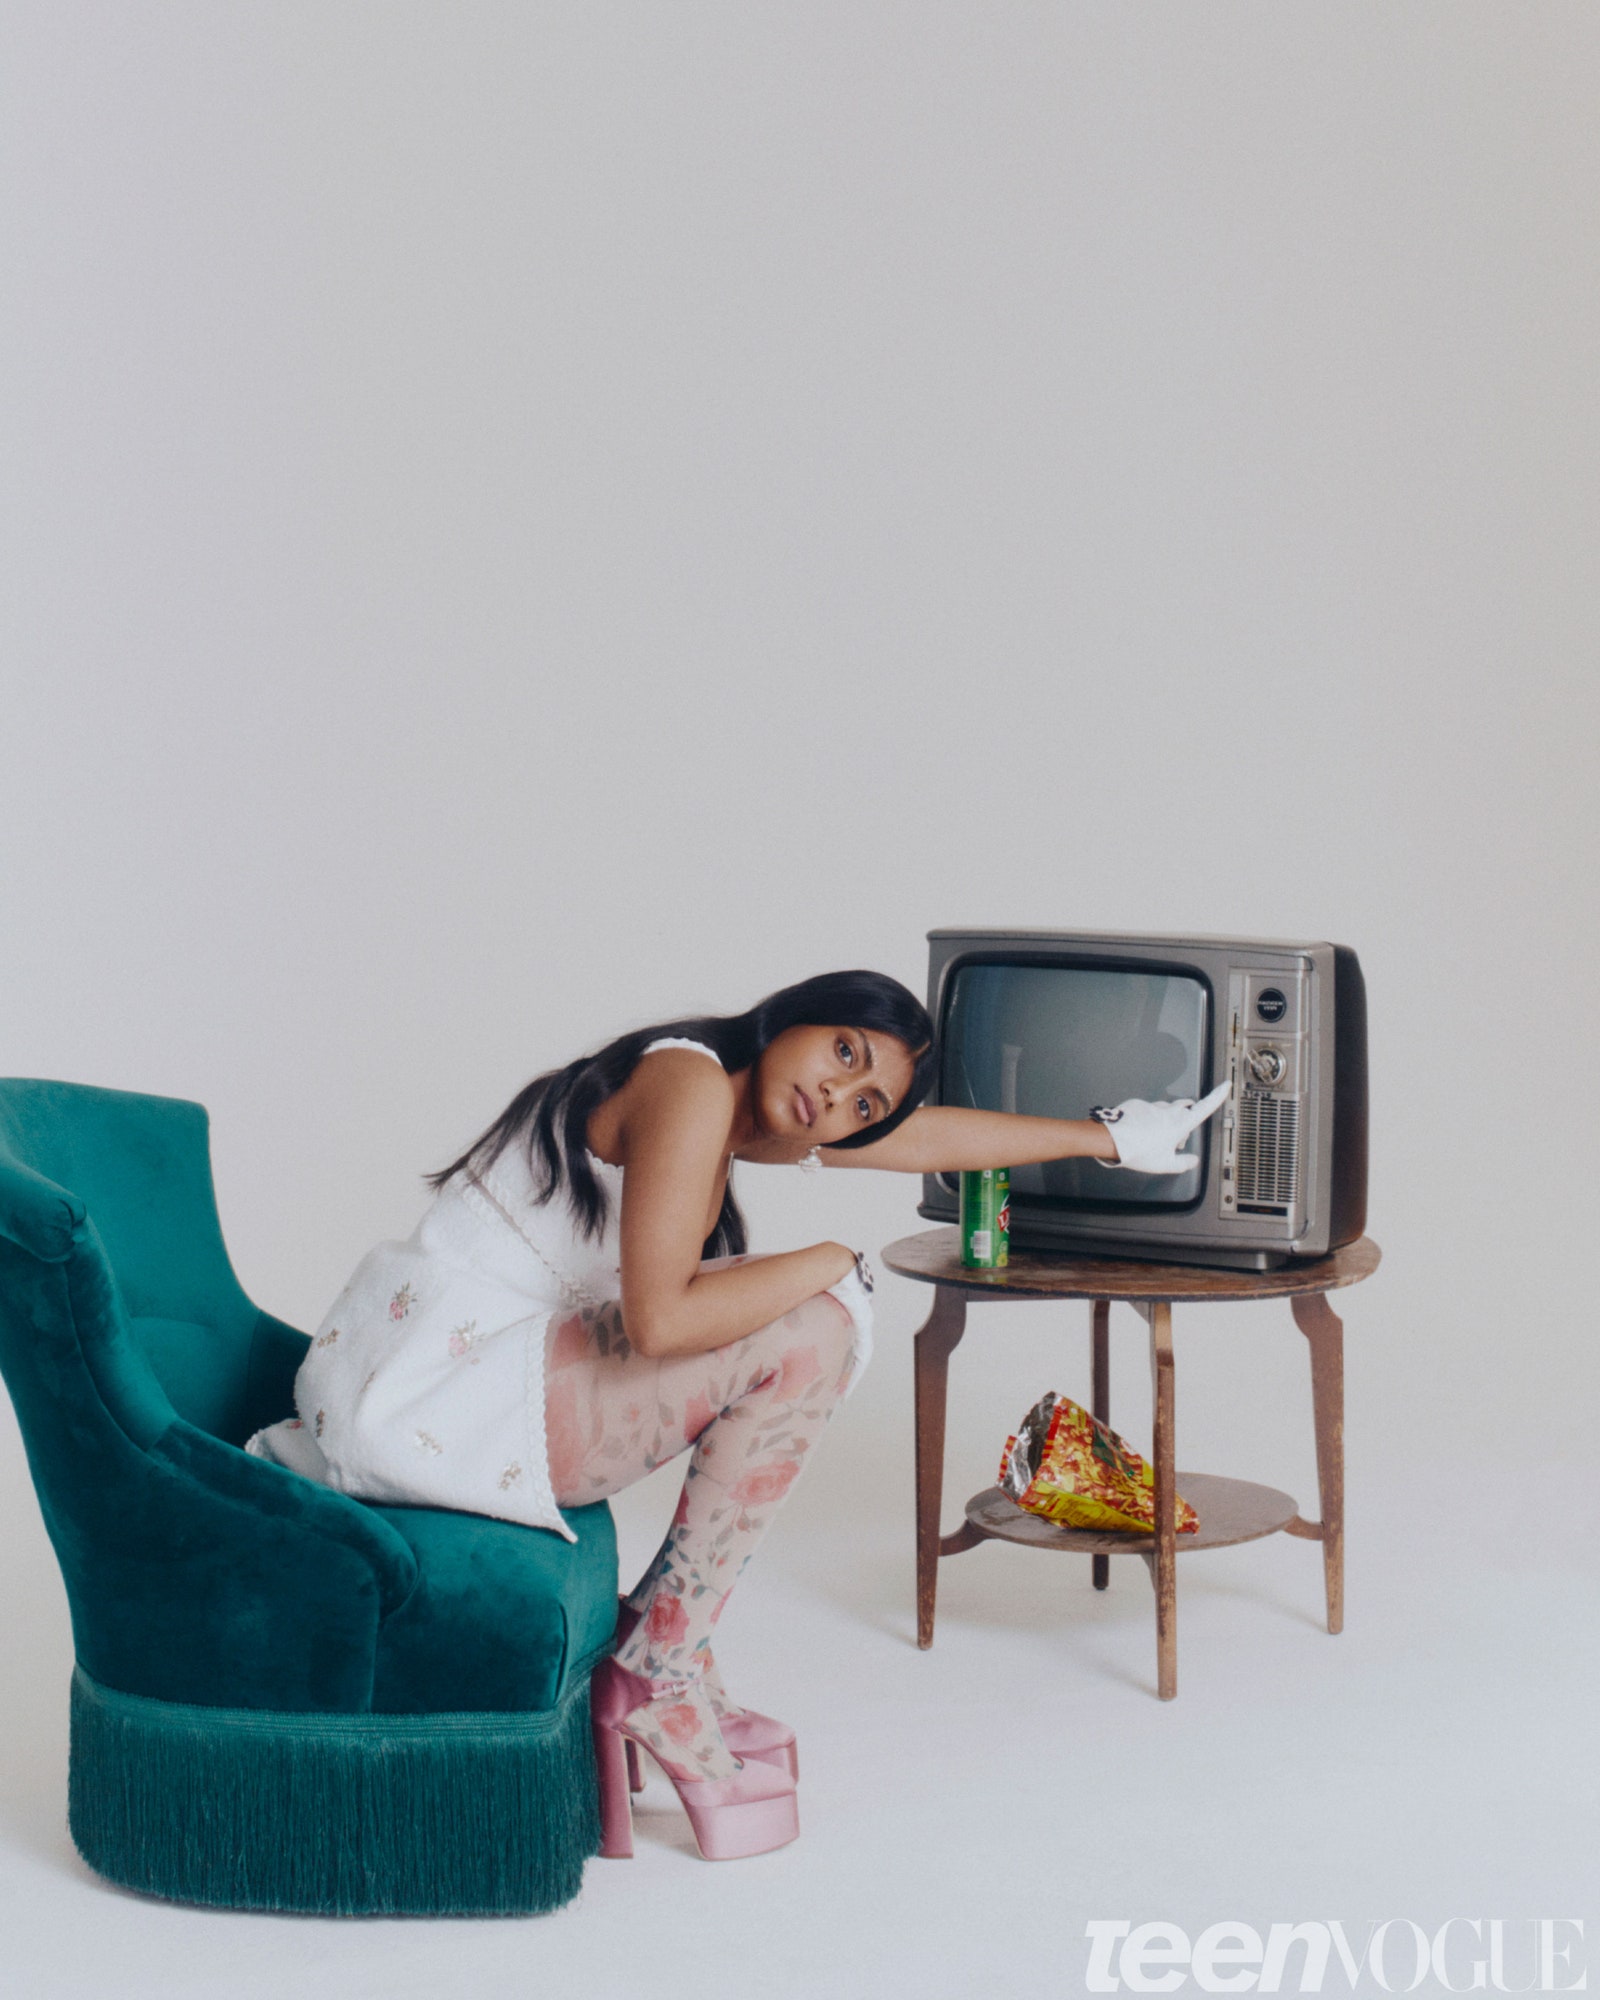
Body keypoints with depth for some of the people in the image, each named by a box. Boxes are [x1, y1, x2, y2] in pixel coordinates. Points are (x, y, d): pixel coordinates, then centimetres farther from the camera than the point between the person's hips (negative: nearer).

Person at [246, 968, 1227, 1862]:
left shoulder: (736, 1105, 14)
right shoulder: (690, 1084, -15)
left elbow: (924, 1136, 26)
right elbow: (659, 1319, -24)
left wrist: (1104, 1136, 34)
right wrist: (836, 1262, -10)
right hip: (430, 1402, -10)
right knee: (814, 1335, -12)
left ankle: (654, 1656, 17)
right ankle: (660, 1674, -3)